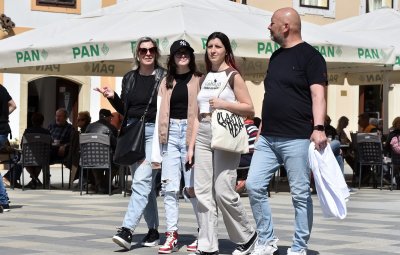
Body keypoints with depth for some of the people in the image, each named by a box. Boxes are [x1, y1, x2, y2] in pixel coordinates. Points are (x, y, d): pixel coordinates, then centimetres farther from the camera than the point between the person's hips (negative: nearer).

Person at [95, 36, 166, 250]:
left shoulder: (163, 77, -2)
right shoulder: (129, 78, 12)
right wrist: (113, 97, 1)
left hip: (154, 131, -5)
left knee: (142, 180, -16)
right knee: (144, 183, 10)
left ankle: (127, 229, -23)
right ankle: (153, 230, 18)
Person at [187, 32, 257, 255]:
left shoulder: (233, 75, 0)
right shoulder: (205, 78, 17)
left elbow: (250, 109, -5)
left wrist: (224, 104, -17)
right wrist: (191, 145, 12)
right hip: (203, 137, 6)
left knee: (223, 191, -11)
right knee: (203, 193, 0)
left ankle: (247, 237, 9)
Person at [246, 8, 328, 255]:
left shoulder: (309, 55, -5)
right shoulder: (276, 56, 18)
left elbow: (318, 94, -14)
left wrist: (318, 127, -25)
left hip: (297, 139, -8)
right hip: (267, 138, 8)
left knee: (301, 194, -1)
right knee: (254, 186, 1)